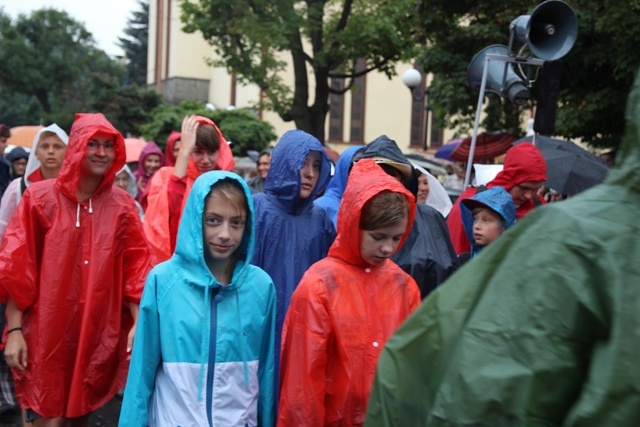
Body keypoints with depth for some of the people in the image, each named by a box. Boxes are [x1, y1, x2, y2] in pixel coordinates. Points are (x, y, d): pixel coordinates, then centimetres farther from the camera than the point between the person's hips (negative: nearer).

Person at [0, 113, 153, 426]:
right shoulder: (40, 198, -4)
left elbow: (136, 267, 2)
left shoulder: (122, 205, 2)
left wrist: (138, 323, -6)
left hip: (99, 333, 3)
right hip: (45, 334, -2)